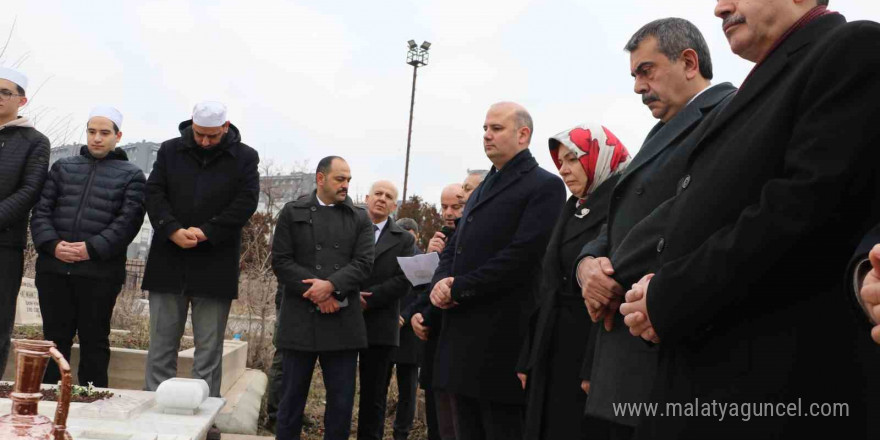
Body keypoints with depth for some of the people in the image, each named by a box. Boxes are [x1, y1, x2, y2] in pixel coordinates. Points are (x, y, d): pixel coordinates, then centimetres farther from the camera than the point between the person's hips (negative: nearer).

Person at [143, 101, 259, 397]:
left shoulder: (244, 158, 3)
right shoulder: (170, 150, 9)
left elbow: (246, 203, -5)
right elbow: (153, 193, 2)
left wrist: (205, 232, -15)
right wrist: (173, 231, -14)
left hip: (215, 267, -2)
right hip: (169, 262, 2)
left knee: (209, 348, 3)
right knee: (161, 345, 7)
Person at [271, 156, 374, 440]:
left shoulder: (360, 219, 11)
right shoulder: (293, 213, 8)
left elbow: (363, 264, 0)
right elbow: (280, 260, -1)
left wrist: (331, 285, -17)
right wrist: (316, 294, -12)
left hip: (343, 322, 1)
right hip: (300, 319, -1)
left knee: (342, 400, 4)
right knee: (292, 395, 7)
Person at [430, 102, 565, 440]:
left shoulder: (544, 186, -6)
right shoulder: (483, 188, 23)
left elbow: (522, 256, -17)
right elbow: (454, 249, 19)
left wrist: (458, 289, -14)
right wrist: (440, 282, -3)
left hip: (501, 340, -8)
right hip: (463, 336, 9)